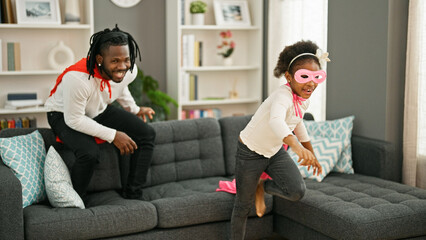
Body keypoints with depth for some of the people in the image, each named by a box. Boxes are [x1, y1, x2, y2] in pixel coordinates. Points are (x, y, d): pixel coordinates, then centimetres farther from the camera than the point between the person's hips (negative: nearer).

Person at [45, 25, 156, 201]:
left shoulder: (130, 70, -18)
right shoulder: (78, 78, -39)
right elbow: (74, 120, -30)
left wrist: (134, 109, 14)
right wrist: (113, 136, -27)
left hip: (100, 111, 7)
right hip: (64, 115, -6)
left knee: (147, 134, -8)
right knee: (89, 152, -35)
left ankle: (133, 195, 4)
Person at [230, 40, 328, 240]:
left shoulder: (304, 99, -6)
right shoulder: (283, 95, -31)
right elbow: (275, 120, -53)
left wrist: (311, 154, 20)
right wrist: (296, 146, -69)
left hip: (275, 152, 6)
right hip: (250, 153, -6)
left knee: (297, 191, -14)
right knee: (243, 206, 5)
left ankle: (262, 186, 14)